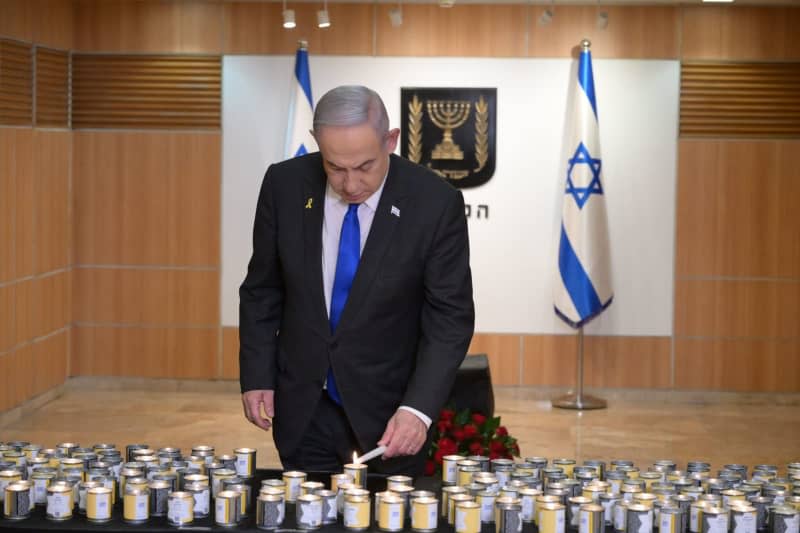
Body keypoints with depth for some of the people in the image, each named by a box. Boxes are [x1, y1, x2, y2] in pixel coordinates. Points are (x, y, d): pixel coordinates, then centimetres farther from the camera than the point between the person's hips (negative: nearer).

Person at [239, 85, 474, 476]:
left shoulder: (435, 202, -16)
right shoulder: (285, 185, -9)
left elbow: (450, 316, -13)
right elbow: (262, 290, 3)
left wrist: (418, 409, -23)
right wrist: (256, 377, 0)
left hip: (389, 416, -2)